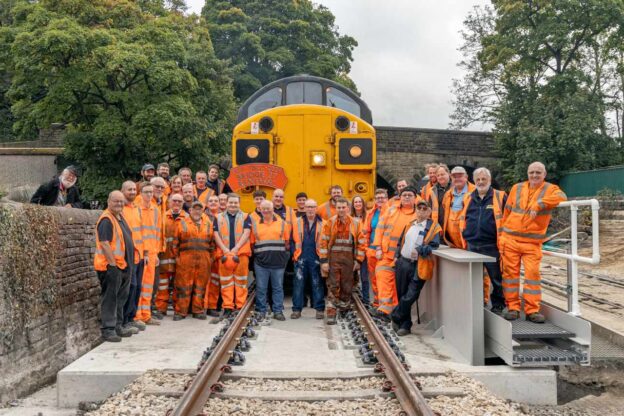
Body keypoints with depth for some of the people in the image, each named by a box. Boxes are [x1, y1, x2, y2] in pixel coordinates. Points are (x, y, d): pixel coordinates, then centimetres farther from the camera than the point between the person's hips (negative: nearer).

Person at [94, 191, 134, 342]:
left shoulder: (120, 217, 15)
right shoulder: (106, 219, -15)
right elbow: (104, 244, -21)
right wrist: (113, 263, -21)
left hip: (123, 265, 10)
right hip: (110, 266, -10)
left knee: (120, 298, 16)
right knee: (110, 298, -3)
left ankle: (118, 326, 27)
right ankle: (108, 329, 3)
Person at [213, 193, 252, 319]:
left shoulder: (245, 217, 12)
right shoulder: (219, 217, 15)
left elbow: (246, 233, 0)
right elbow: (216, 234, 6)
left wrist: (236, 248, -11)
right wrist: (225, 249, -8)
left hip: (241, 253, -1)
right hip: (224, 253, 1)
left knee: (241, 280, -2)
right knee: (225, 281, 0)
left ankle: (241, 306, 3)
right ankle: (227, 307, 3)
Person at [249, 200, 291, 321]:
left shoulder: (282, 223, 6)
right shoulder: (255, 224, 8)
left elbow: (287, 241, 10)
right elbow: (252, 242, 10)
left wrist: (285, 253, 3)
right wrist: (255, 254, 2)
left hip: (278, 262, 0)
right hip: (260, 262, 0)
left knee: (278, 287, 6)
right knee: (261, 288, 5)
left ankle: (278, 311, 14)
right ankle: (261, 311, 15)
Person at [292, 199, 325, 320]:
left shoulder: (322, 223, 2)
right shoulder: (298, 221, 6)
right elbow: (295, 239, 5)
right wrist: (295, 254, -2)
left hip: (316, 257, -1)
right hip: (301, 257, 1)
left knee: (317, 284, 5)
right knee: (298, 283, 3)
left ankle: (320, 309, 13)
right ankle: (297, 309, 10)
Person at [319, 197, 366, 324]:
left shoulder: (356, 224, 4)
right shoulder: (329, 223, 0)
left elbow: (361, 243, 7)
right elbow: (323, 242, -2)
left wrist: (358, 260, 3)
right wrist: (324, 261, -7)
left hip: (349, 259, 2)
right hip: (333, 259, -2)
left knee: (347, 287, 9)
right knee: (333, 287, -4)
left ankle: (344, 310, 27)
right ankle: (331, 314, -2)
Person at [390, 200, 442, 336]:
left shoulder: (434, 227, -3)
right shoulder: (410, 225, 15)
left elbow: (434, 246, -13)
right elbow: (401, 241, 23)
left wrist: (419, 250, -25)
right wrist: (397, 256, 13)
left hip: (419, 267, -5)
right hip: (403, 263, 5)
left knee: (410, 296, -10)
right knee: (401, 294, 10)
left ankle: (395, 317, 9)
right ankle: (405, 324, 24)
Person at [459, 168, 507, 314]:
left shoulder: (500, 197, 0)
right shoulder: (468, 198, 13)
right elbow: (462, 219, 21)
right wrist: (465, 237, 14)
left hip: (492, 246, -4)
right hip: (472, 246, 4)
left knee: (496, 278, 3)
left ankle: (498, 305, 16)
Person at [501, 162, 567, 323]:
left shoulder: (550, 189, 3)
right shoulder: (517, 188, 11)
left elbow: (561, 197, -22)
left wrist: (539, 205, -31)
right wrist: (502, 235, 11)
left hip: (532, 242, -2)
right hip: (510, 239, 2)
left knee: (533, 273, -5)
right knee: (510, 272, 2)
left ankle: (532, 310, 4)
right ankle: (512, 307, 11)